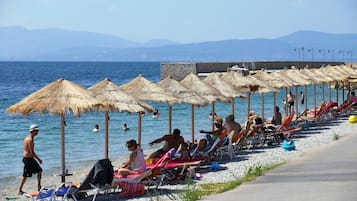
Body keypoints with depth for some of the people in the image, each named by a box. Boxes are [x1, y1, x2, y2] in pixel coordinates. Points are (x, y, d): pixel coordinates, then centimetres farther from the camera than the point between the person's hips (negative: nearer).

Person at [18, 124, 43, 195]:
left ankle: (39, 187, 22)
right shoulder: (30, 140, -21)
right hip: (28, 159, -10)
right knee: (25, 175, -4)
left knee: (39, 170, 15)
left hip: (30, 158, 10)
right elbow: (32, 152, -24)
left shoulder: (28, 138, 11)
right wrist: (38, 159, -15)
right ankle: (20, 190, 3)